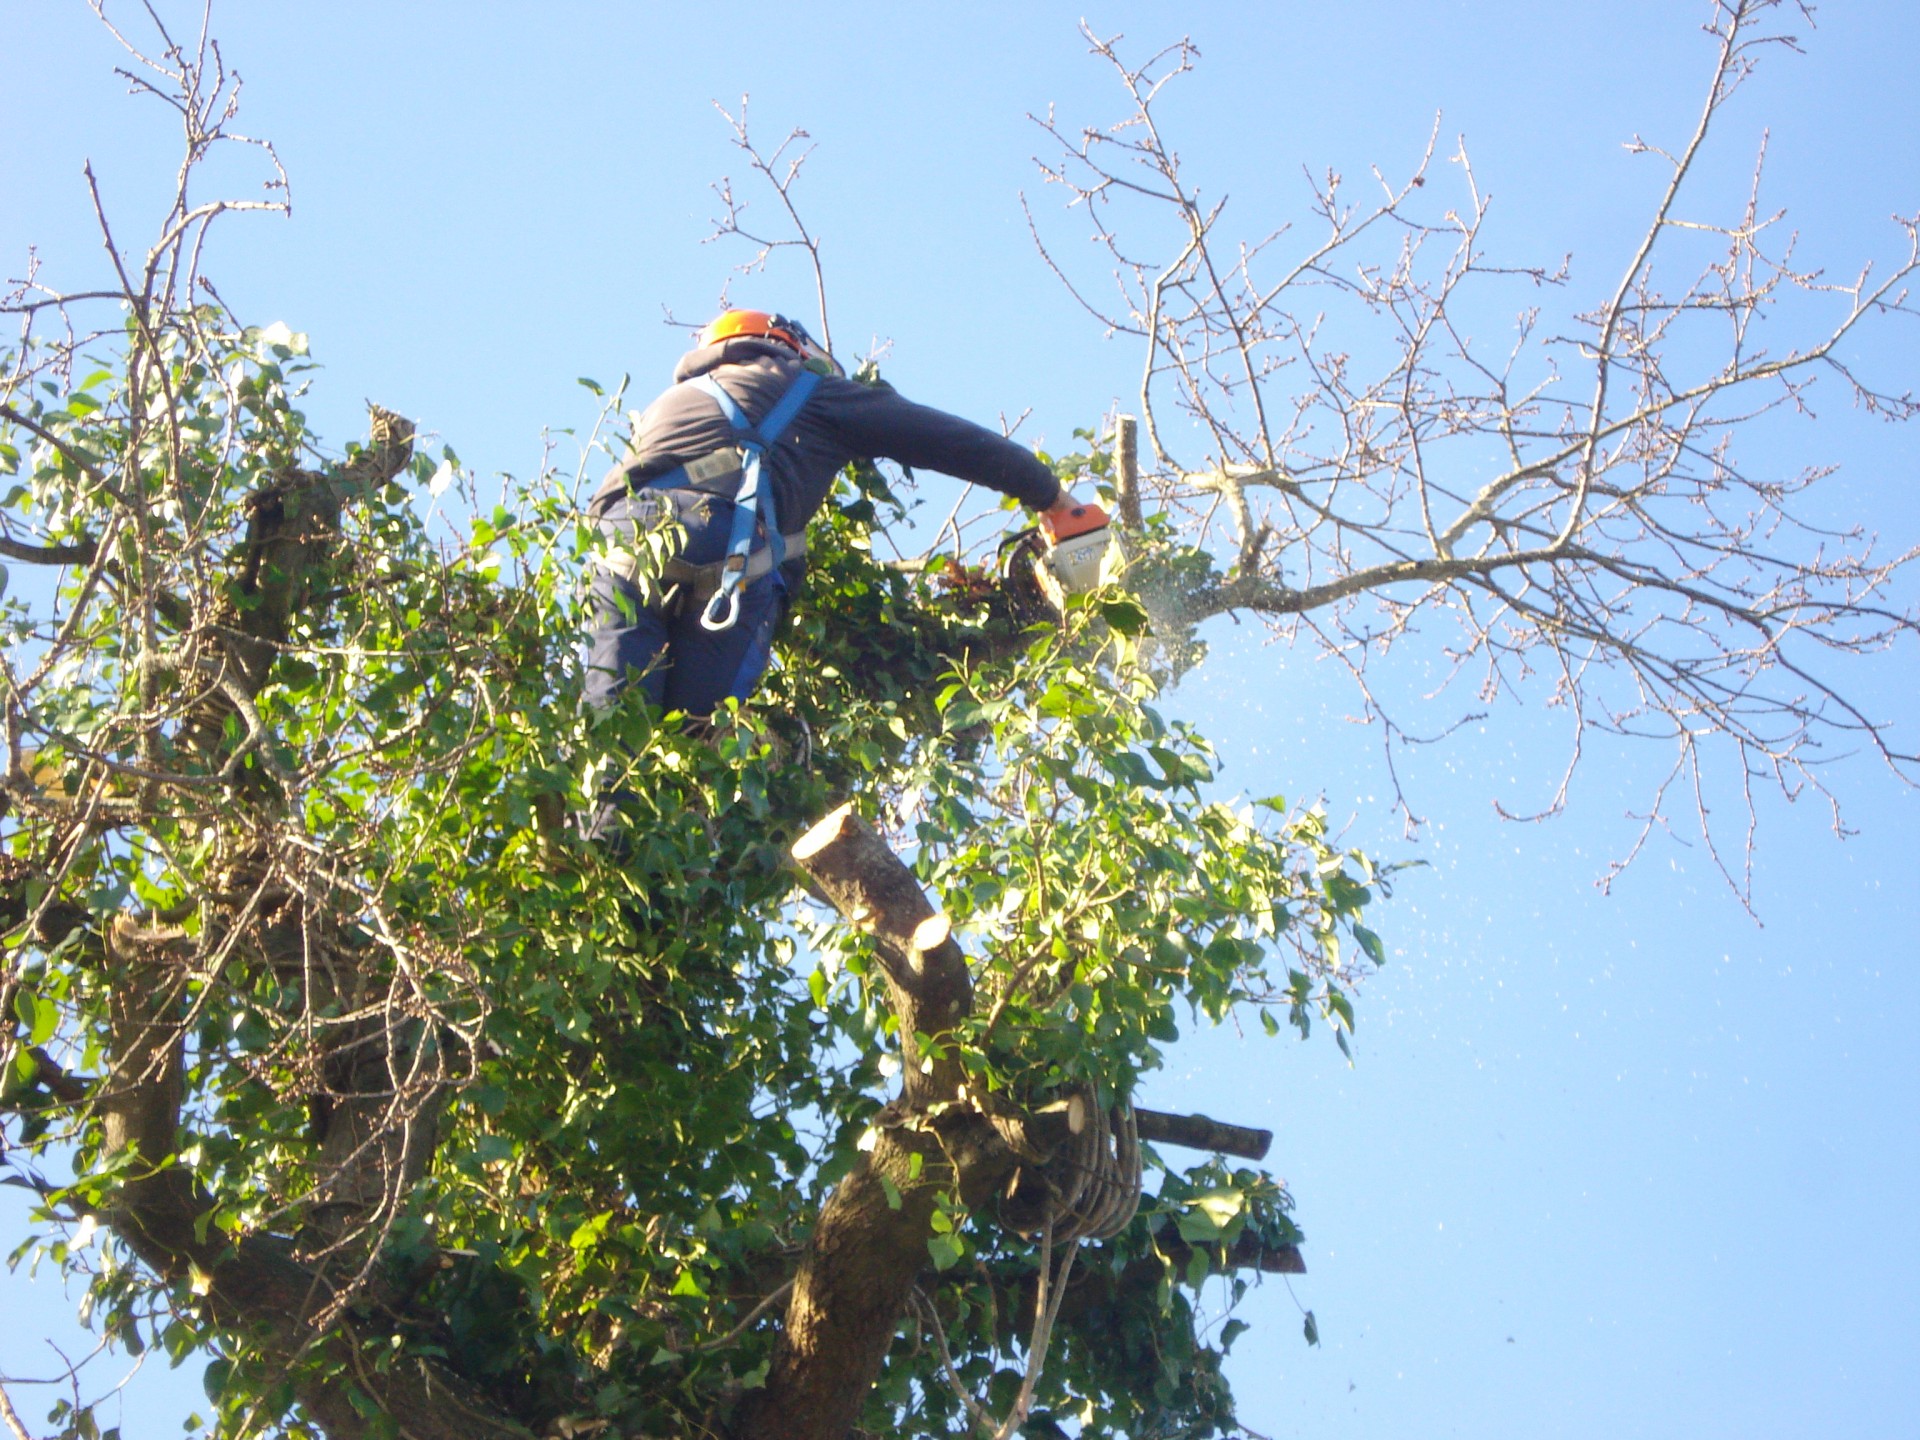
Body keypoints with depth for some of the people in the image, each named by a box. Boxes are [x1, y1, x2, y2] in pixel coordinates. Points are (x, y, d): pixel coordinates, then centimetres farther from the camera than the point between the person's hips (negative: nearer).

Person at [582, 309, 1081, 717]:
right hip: (723, 544, -3)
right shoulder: (810, 389, 29)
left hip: (619, 533, 4)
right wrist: (1054, 497, 34)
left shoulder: (669, 402, 43)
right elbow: (952, 440, 27)